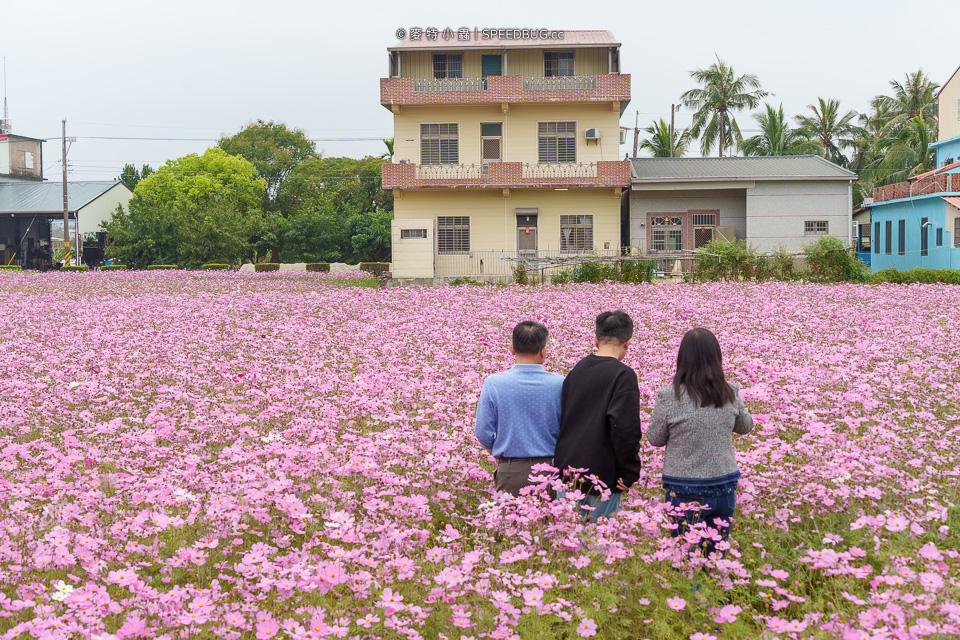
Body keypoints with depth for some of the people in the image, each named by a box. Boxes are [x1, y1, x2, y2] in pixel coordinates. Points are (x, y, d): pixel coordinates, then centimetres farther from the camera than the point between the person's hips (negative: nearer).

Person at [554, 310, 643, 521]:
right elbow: (625, 426, -20)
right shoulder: (623, 375, -12)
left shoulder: (576, 371, 8)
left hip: (566, 472, 6)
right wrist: (630, 473, -11)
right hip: (601, 477, -6)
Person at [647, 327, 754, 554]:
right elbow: (746, 426, 14)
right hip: (724, 486, 3)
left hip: (685, 491, -3)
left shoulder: (669, 397, -14)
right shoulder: (730, 395, -5)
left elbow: (655, 439, -1)